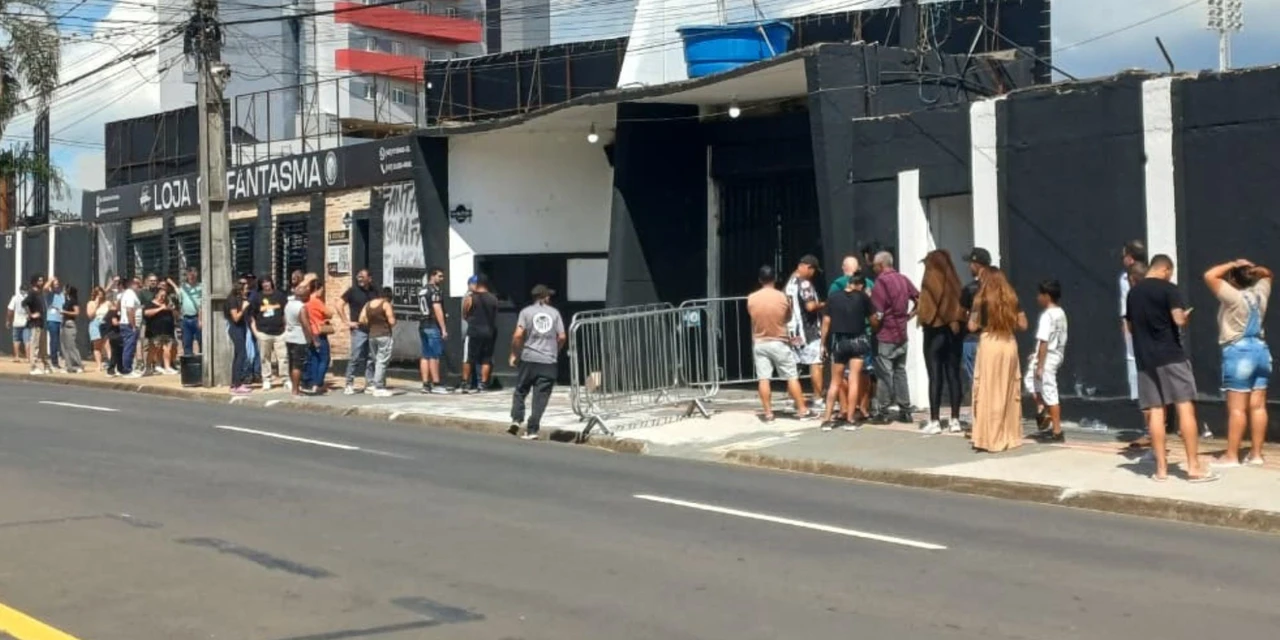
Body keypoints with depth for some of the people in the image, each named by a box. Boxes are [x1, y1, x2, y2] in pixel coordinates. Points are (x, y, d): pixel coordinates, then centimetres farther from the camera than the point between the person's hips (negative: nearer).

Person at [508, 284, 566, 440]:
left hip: (529, 359, -1)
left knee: (520, 391, 15)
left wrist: (514, 354, 4)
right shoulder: (555, 313, 7)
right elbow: (562, 337, 3)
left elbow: (518, 335, -8)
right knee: (540, 397, 2)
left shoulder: (526, 312, 2)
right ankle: (532, 430, -1)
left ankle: (516, 419, -1)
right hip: (549, 362, 1)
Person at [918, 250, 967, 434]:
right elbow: (960, 306, 4)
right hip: (953, 332, 4)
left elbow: (926, 308, -10)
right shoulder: (954, 281, 7)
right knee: (953, 375, 7)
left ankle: (935, 421, -5)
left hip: (935, 331, -4)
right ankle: (955, 420, 7)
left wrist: (924, 322, 2)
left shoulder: (930, 280, -5)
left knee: (935, 377, -3)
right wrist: (956, 320, 7)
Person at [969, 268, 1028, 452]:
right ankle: (1009, 436, 17)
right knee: (1009, 390, 12)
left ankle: (989, 438, 0)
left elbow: (972, 326, -6)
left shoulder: (982, 299, -5)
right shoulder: (1012, 299, 5)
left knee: (988, 391, 1)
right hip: (1009, 344, 4)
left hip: (989, 344, -4)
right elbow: (1023, 325, 7)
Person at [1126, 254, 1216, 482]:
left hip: (1144, 359, 6)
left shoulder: (1133, 292, 13)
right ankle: (1193, 466, -5)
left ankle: (1161, 468, 3)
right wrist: (1185, 316, 3)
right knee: (1186, 408, -3)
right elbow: (1179, 319, -17)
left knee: (1154, 412, 4)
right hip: (1171, 356, -5)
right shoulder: (1169, 289, -7)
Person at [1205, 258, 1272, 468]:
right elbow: (1267, 274, 26)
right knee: (1258, 406, 7)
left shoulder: (1234, 296, -14)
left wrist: (1233, 265, -7)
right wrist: (1253, 268, 7)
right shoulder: (1260, 293, 6)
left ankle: (1231, 456, -3)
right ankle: (1256, 453, 10)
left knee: (1237, 408, -5)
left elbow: (1209, 276, -17)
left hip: (1239, 352, -7)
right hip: (1261, 350, 7)